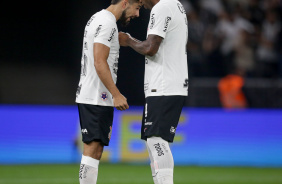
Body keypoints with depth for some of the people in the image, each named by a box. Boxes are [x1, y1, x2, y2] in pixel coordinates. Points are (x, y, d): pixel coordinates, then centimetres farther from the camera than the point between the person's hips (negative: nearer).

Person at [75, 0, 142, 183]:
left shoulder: (97, 18, 18)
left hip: (87, 96, 10)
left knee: (95, 149, 11)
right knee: (93, 148, -12)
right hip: (97, 98, -10)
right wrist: (116, 94, -23)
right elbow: (99, 63, -22)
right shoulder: (107, 23, -14)